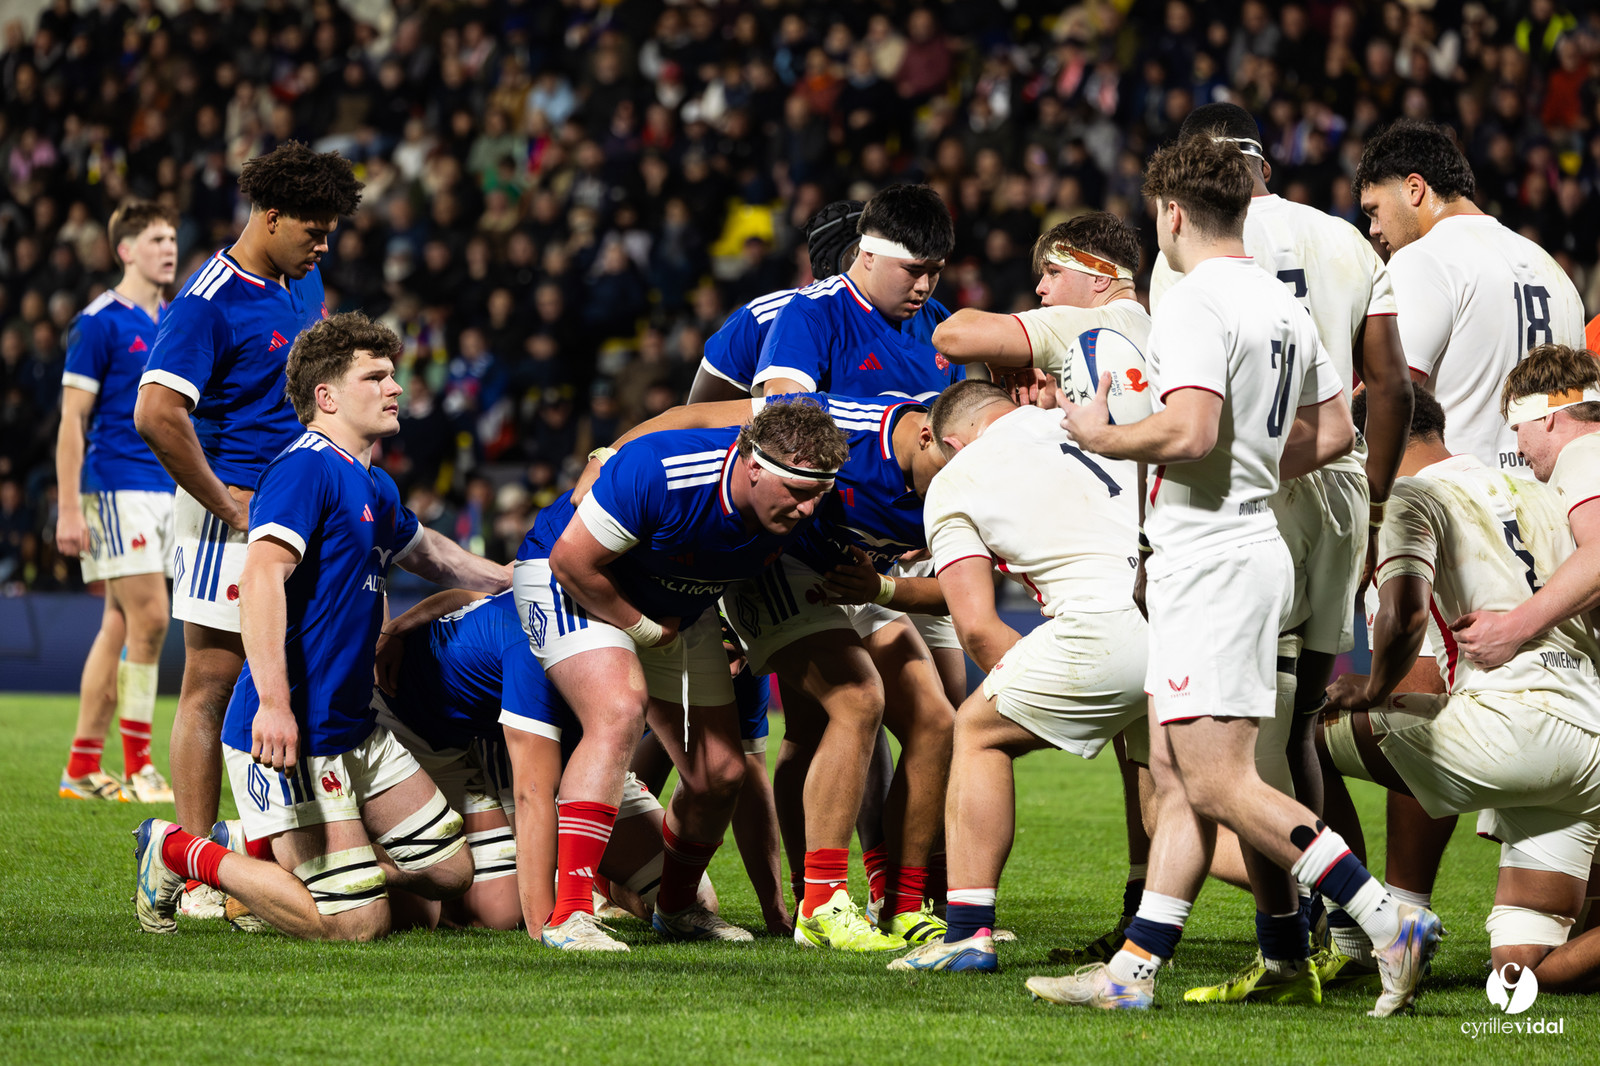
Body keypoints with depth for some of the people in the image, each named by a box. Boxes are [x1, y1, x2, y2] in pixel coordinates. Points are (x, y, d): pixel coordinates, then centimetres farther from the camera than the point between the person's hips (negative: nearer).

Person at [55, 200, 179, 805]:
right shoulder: (99, 323, -7)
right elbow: (73, 420, -9)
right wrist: (69, 509, -15)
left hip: (165, 490, 7)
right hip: (116, 487, -7)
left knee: (121, 626, 7)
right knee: (148, 620, -12)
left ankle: (82, 769, 10)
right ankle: (136, 768, -7)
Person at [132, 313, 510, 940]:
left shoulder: (373, 488, 17)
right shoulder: (306, 468, -14)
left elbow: (428, 553, 40)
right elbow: (260, 577, -27)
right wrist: (273, 702, -37)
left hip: (356, 732, 10)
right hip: (291, 735, -10)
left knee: (449, 870, 10)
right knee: (356, 923, -13)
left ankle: (267, 848, 18)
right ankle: (178, 852, 3)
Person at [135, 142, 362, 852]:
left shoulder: (303, 282, 11)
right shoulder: (208, 302, -16)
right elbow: (156, 414, -26)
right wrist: (225, 503, -19)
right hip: (234, 513, -8)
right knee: (212, 688, -7)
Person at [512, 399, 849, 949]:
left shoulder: (795, 507, -21)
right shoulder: (658, 473, -40)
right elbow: (572, 559, -30)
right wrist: (642, 628, -19)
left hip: (679, 612, 7)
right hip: (568, 580, -6)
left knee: (719, 774, 4)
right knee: (619, 713, -32)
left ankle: (676, 906, 33)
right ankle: (570, 914, -33)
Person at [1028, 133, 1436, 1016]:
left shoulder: (1195, 305, -15)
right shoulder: (1283, 306, 14)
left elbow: (1187, 432, -26)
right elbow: (1332, 433, 20)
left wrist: (1104, 436, -9)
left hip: (1211, 561, -10)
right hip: (1250, 541, 10)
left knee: (1220, 783, -12)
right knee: (1177, 778, 9)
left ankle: (1391, 923, -15)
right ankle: (1135, 968, 9)